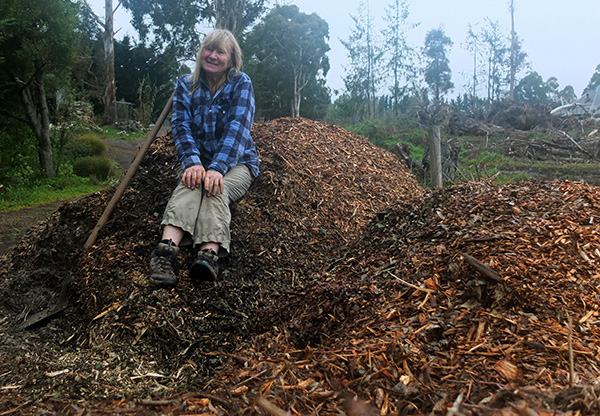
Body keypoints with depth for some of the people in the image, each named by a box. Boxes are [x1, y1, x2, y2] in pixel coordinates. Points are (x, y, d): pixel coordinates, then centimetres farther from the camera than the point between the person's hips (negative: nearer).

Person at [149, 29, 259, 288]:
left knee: (216, 187, -34)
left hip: (236, 163, -1)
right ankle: (167, 248, -57)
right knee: (191, 183, -33)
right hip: (198, 160, 2)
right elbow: (181, 126, -7)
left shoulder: (241, 83, -3)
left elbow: (237, 128, -17)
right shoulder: (185, 85, 6)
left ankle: (209, 256, -58)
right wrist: (193, 162, -28)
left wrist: (218, 167, -33)